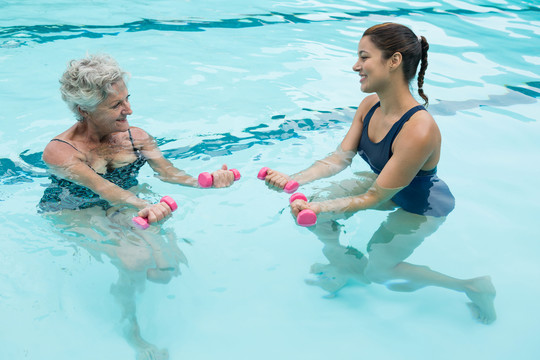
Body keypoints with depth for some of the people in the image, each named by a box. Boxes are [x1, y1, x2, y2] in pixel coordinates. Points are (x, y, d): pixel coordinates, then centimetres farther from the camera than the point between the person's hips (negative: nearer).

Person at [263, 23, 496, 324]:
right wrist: (292, 180, -24)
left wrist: (318, 208, -38)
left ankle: (473, 286, 15)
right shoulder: (370, 105, -16)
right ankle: (341, 262, 27)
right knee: (318, 205, -1)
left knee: (376, 271, 2)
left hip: (421, 207, -7)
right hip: (385, 186, 7)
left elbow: (374, 198, -32)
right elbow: (340, 158, -10)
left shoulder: (419, 130, -40)